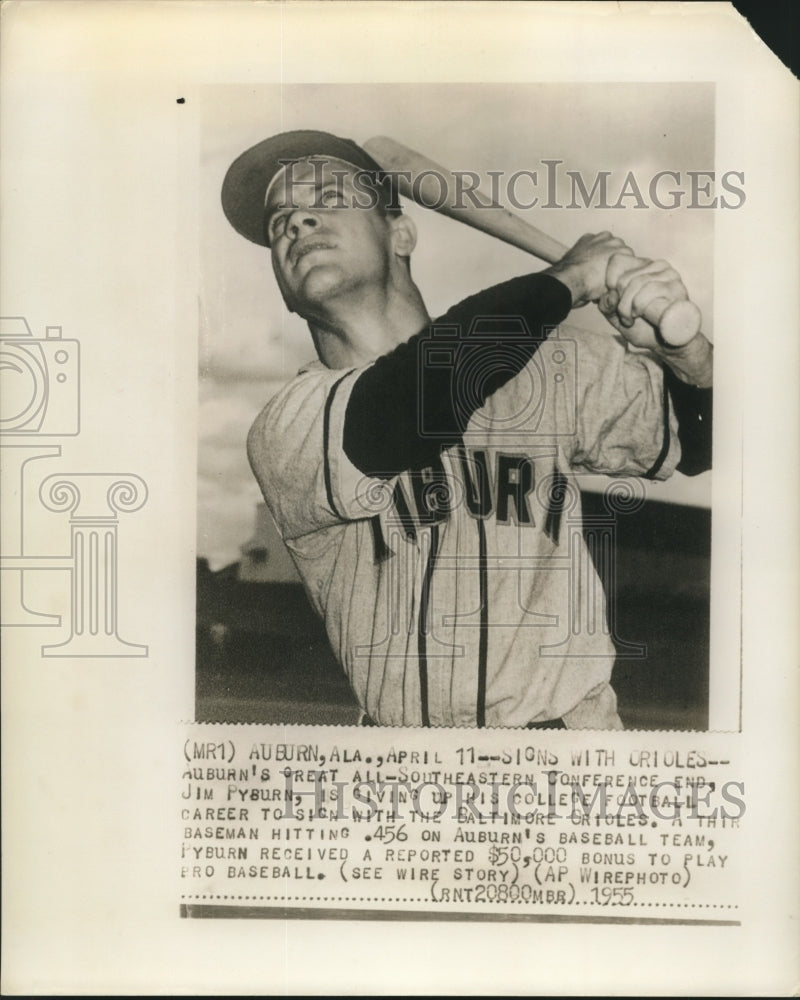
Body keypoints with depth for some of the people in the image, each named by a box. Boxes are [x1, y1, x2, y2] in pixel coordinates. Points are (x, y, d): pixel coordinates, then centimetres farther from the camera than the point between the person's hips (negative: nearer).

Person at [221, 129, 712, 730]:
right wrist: (572, 278, -9)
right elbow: (425, 394, -22)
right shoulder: (284, 434, -5)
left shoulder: (550, 363, 2)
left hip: (569, 724, 0)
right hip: (399, 758, 0)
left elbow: (699, 442, 11)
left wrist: (683, 348, -10)